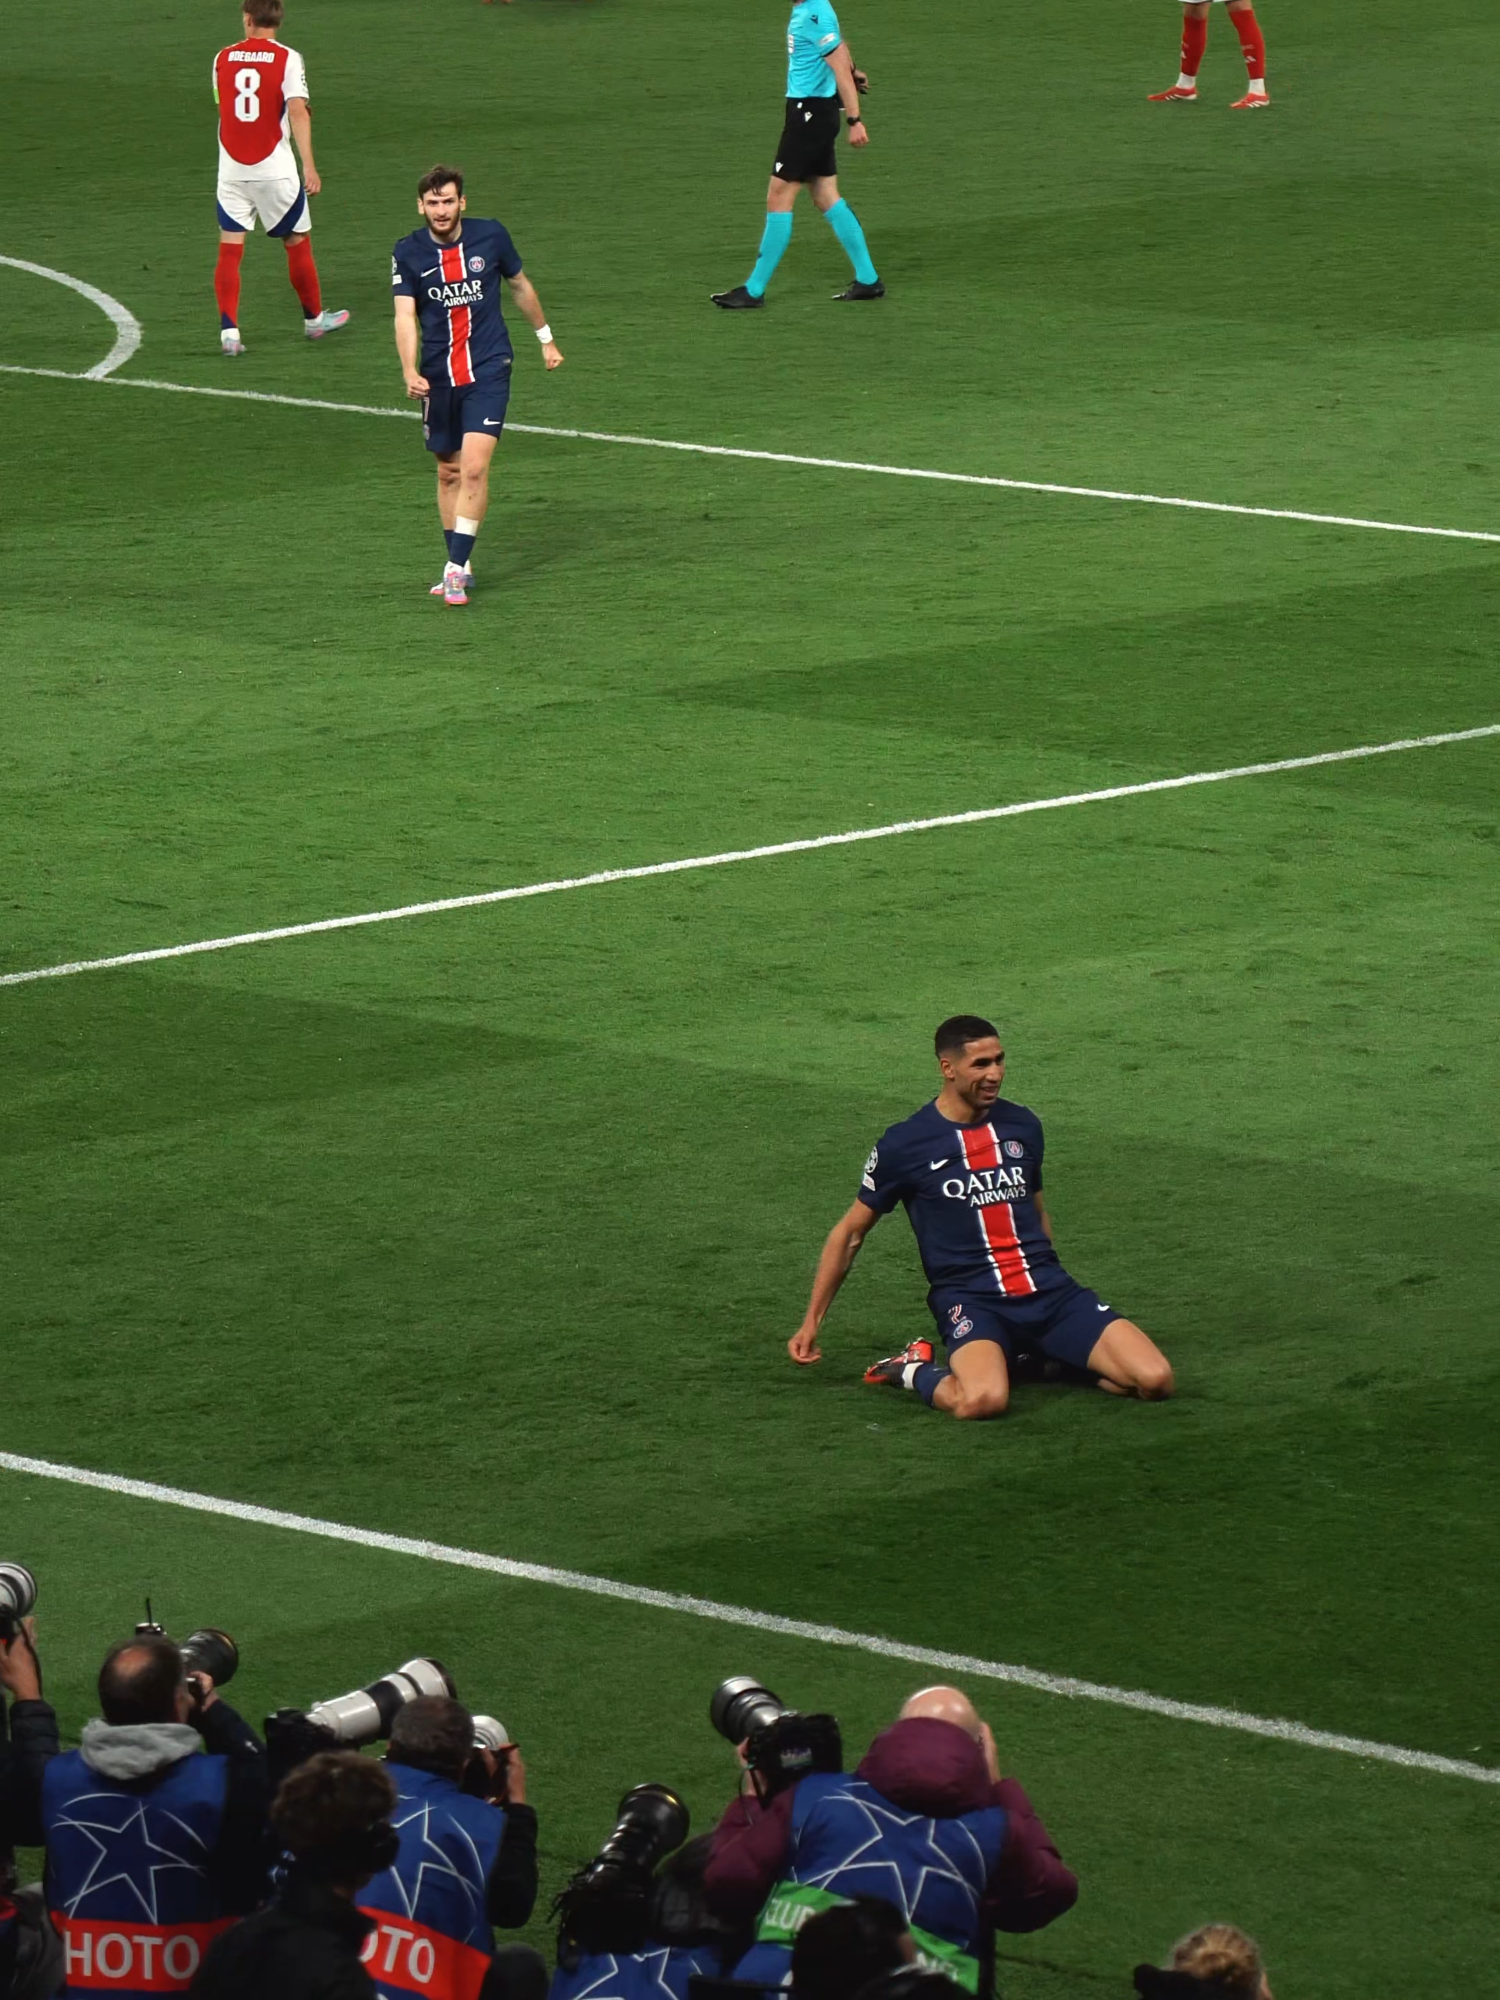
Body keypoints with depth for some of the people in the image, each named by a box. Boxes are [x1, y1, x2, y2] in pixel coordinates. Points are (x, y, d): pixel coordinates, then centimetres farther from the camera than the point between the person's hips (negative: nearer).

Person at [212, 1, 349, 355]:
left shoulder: (223, 58, 4)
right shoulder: (287, 59, -7)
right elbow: (298, 112, -17)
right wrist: (309, 165, -19)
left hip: (231, 168, 2)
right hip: (275, 168, -2)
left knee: (229, 250, 3)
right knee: (298, 243, 15)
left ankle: (229, 331, -7)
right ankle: (314, 319, 29)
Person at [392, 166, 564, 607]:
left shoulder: (491, 236, -4)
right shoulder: (408, 253, -5)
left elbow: (521, 286, 13)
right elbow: (405, 315, -14)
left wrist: (546, 339, 23)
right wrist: (410, 371, -30)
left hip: (488, 371, -2)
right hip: (438, 375, 2)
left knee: (474, 467, -15)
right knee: (448, 472, 11)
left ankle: (457, 568, -13)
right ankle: (457, 566, 25)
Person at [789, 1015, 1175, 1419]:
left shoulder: (1022, 1125, 13)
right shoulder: (904, 1144, 0)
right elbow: (850, 1233, 10)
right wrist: (811, 1322, 11)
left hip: (1047, 1290, 5)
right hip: (969, 1299, -5)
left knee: (1154, 1379, -16)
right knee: (983, 1399, -39)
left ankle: (1040, 1354, 10)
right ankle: (914, 1371, -4)